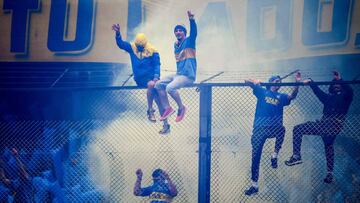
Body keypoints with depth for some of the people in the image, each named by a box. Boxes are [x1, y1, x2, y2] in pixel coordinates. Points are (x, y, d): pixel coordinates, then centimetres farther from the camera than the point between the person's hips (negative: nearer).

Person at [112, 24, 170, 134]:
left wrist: (156, 77, -21)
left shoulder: (152, 51, -4)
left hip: (151, 78, -1)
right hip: (140, 79, 2)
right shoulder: (132, 48, 3)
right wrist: (117, 33, -22)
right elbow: (120, 43, -5)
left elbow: (157, 65, -6)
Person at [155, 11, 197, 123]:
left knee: (170, 88, -29)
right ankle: (167, 108, 2)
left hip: (188, 76, -8)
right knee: (158, 84, -3)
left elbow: (194, 32, -25)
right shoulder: (175, 45, 16)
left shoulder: (189, 41, -5)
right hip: (178, 74, 8)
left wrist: (191, 19, -39)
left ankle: (181, 108, -8)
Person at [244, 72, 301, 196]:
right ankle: (254, 185, 11)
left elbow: (292, 96, -1)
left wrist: (297, 83, -16)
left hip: (274, 128, 1)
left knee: (281, 129, -35)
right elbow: (247, 82, 5)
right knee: (255, 156, -1)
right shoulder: (262, 92, 13)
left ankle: (275, 156, -14)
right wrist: (254, 82, -18)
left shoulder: (281, 97, 17)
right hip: (259, 128, -1)